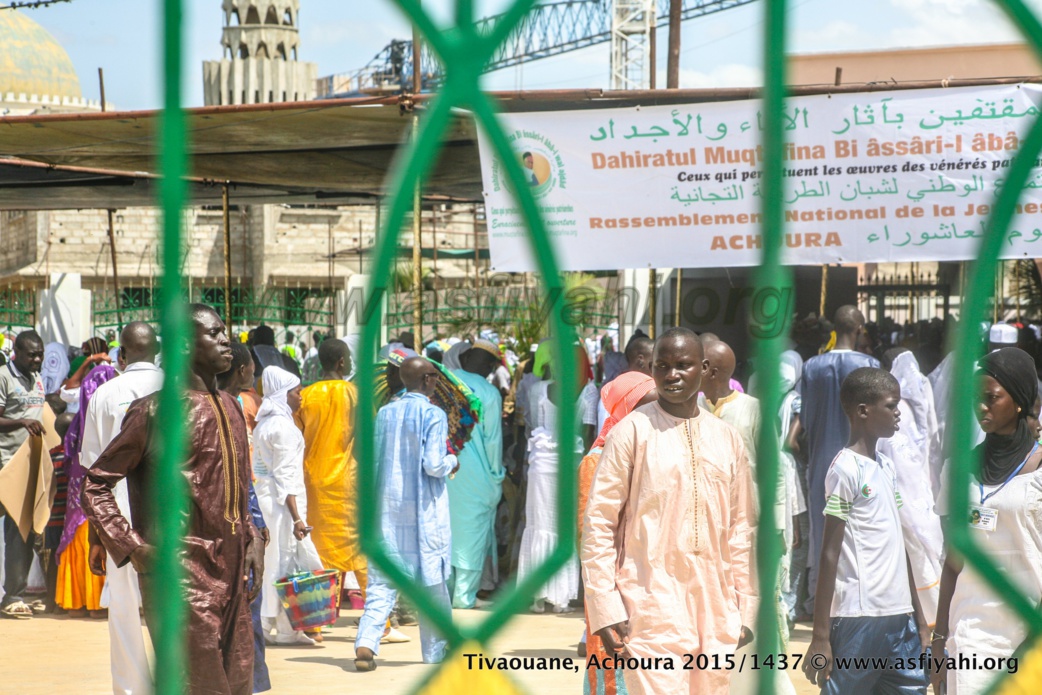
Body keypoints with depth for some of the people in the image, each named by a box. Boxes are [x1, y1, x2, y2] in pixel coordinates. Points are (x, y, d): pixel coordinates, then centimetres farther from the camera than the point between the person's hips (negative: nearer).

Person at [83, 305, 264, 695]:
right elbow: (96, 484, -8)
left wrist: (252, 540, 12)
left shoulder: (230, 409, 14)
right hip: (183, 570, -7)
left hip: (232, 569, 7)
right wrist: (132, 547, -13)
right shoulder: (157, 410, -9)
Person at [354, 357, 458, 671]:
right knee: (431, 579, 9)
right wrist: (452, 462, 5)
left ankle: (366, 642, -15)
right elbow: (434, 465, -15)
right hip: (424, 509, -4)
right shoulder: (433, 415, -10)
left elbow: (371, 460, 6)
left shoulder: (385, 413, 5)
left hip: (388, 508, 4)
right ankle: (436, 649, 19)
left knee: (382, 580, 2)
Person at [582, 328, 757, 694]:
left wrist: (746, 608, 12)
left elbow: (742, 528, 16)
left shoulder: (726, 438, 12)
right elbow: (597, 524, -4)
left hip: (715, 608, 5)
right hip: (653, 606, -5)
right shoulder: (633, 431, -2)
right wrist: (606, 609, -10)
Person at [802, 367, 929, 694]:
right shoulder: (846, 470, -9)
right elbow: (829, 554, -11)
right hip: (858, 616, -8)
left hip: (899, 617, 8)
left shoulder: (887, 466, 15)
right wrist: (820, 637, -13)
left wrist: (919, 620, 20)